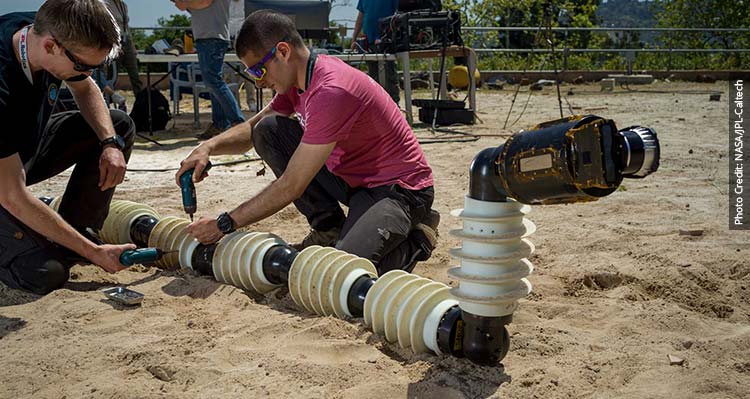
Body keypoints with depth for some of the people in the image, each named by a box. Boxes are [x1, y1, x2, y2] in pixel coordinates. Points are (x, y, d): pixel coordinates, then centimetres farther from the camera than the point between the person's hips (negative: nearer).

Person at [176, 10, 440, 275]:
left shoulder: (330, 91, -29)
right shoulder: (297, 78, 0)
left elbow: (291, 187, -26)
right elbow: (253, 128, 13)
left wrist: (224, 224, -18)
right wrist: (209, 147, -9)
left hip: (397, 188, -9)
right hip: (351, 178, 9)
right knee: (268, 130, -3)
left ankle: (416, 238, 0)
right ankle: (329, 230, 6)